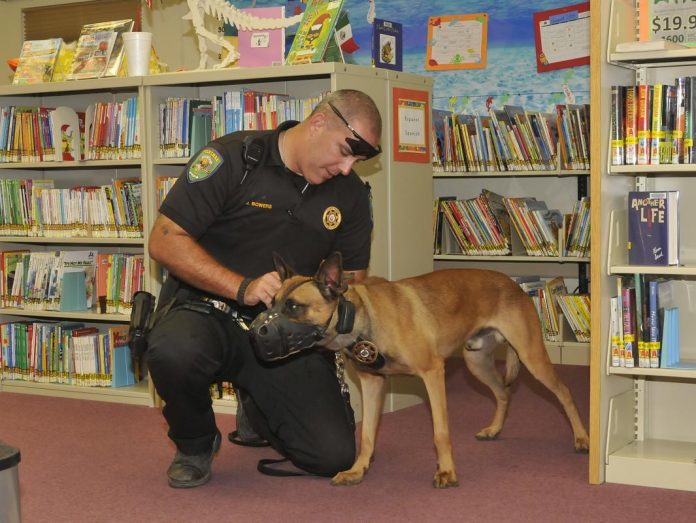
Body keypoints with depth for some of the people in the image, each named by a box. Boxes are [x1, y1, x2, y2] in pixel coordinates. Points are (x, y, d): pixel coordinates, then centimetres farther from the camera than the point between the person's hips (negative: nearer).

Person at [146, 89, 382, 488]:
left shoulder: (351, 194, 4)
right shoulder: (233, 158, -11)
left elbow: (352, 276, 14)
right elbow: (165, 241, -14)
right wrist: (243, 287, -25)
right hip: (206, 310, -3)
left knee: (334, 455, -11)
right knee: (176, 352, -40)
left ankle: (258, 408, 25)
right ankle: (195, 444, -3)